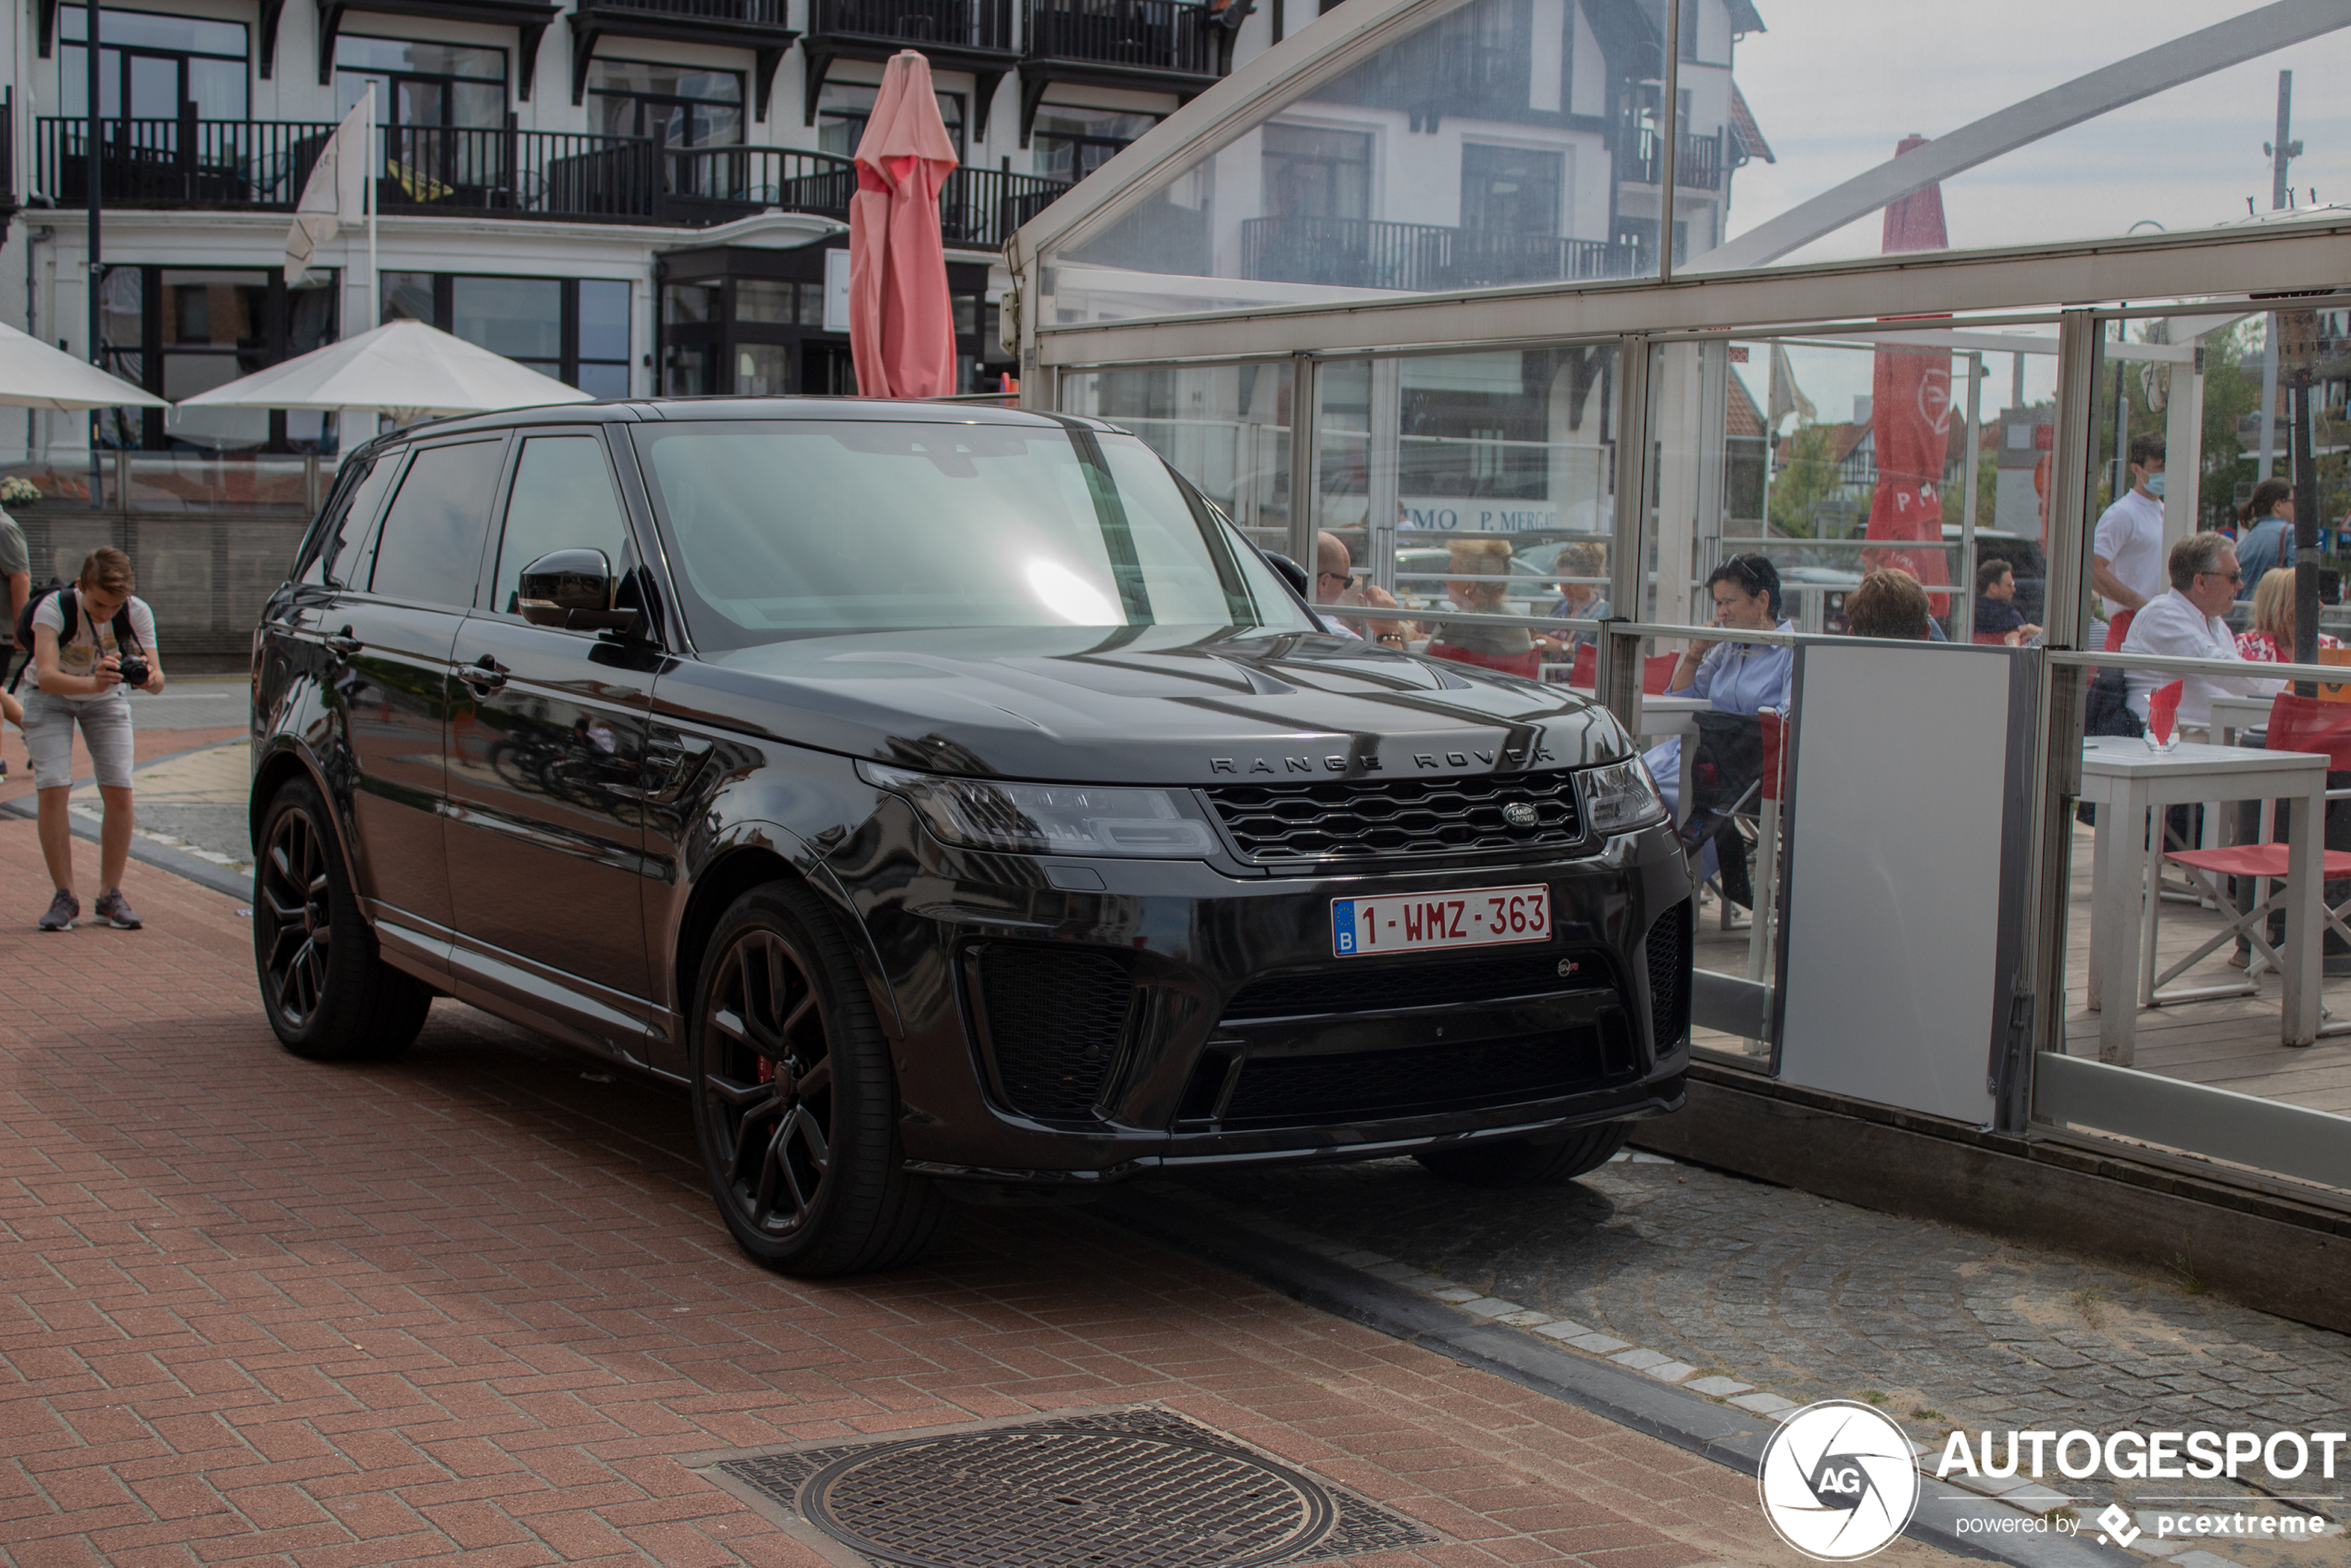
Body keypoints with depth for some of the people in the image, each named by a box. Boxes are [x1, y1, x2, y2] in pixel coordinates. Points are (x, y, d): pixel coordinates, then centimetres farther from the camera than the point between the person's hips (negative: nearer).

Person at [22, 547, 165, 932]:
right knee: (54, 791, -17)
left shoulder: (137, 612, -25)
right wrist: (92, 683, -61)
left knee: (119, 792, -12)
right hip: (51, 698, -2)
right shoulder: (54, 608, -32)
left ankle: (111, 895, 2)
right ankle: (65, 897, -6)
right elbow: (46, 676, -43)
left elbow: (157, 677, -28)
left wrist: (149, 677, -52)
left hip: (106, 698, 2)